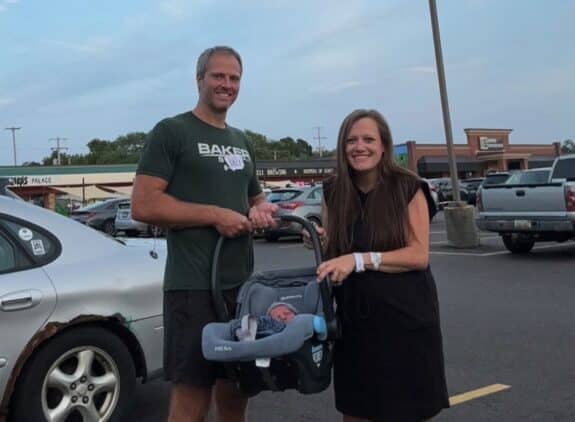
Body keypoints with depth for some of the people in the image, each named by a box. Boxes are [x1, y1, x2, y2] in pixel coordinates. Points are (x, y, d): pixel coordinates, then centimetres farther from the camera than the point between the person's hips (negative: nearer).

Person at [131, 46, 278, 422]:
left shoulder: (242, 142, 18)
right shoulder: (171, 132, -4)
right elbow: (143, 205, -13)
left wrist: (262, 211, 5)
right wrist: (215, 215, -15)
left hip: (243, 284, 7)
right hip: (194, 287, -7)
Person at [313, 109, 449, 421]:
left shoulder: (408, 188, -8)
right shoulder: (333, 192, 3)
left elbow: (419, 255, -14)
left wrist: (359, 260, -23)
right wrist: (320, 242, -10)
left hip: (404, 315, -3)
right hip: (353, 317, 4)